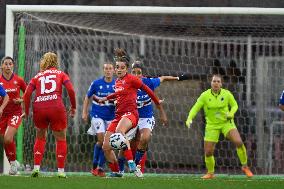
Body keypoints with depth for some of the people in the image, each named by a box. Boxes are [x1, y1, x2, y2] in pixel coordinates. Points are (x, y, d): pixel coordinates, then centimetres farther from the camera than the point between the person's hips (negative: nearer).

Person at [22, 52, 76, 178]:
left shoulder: (37, 76, 18)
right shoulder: (61, 74, 14)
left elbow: (27, 94, 6)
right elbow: (70, 90, -1)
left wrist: (26, 112, 14)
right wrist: (73, 107, 8)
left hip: (39, 108, 2)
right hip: (56, 108, -2)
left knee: (40, 138, 23)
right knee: (61, 139, 12)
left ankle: (36, 168, 12)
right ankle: (61, 171, 9)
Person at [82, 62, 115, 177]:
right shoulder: (96, 83, -5)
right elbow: (88, 97, 7)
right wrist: (84, 112, 3)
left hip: (110, 117, 2)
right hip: (97, 115, -2)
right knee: (101, 139, -15)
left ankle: (100, 167, 12)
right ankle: (94, 166, 0)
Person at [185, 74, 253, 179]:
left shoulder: (227, 94, -8)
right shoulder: (205, 95, -10)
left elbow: (234, 105, 6)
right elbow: (195, 108, -6)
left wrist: (231, 113, -15)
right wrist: (189, 119, -23)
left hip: (226, 122, -1)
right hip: (212, 126, 1)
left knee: (238, 142, -23)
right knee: (208, 152, -3)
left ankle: (245, 166, -2)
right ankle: (210, 173, 25)